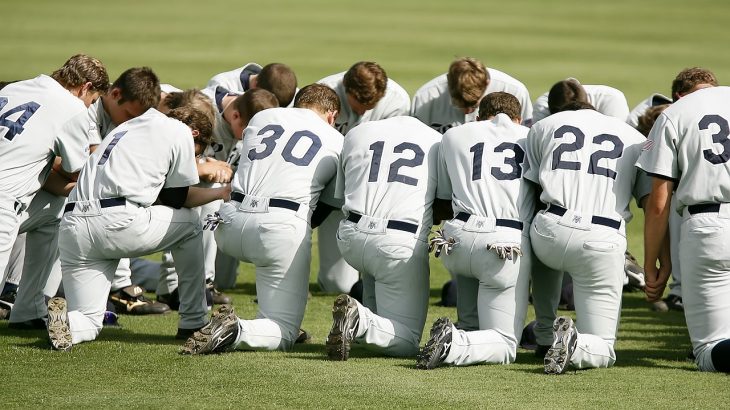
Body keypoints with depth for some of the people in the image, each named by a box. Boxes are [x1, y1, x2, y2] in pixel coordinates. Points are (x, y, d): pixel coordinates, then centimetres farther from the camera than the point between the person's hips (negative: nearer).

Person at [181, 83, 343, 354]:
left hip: (232, 225, 4)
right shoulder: (337, 143, 16)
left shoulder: (261, 117, 22)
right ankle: (236, 332, -30)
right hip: (284, 225, -4)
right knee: (284, 334, 1)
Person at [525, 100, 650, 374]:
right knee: (602, 350, 10)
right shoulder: (635, 139, 20)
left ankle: (544, 332, 33)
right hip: (604, 241, -1)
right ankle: (575, 346, -23)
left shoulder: (543, 126, 20)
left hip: (551, 230, 1)